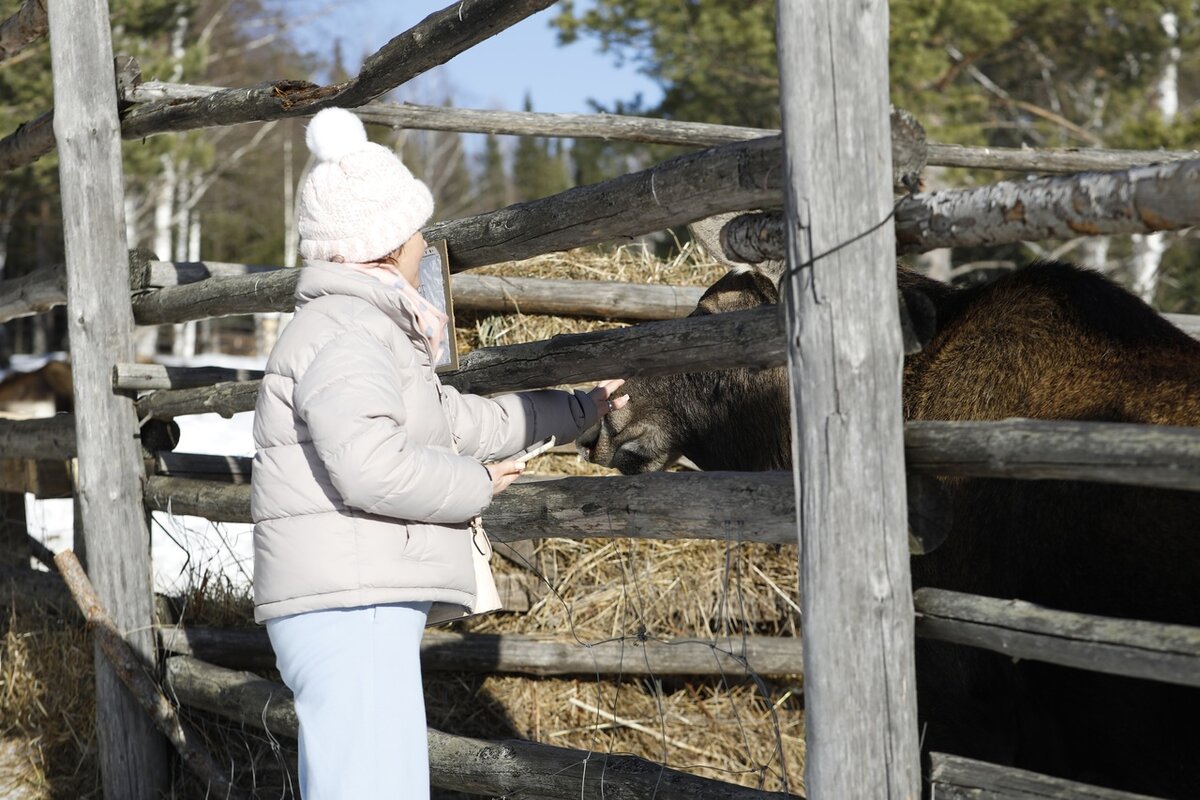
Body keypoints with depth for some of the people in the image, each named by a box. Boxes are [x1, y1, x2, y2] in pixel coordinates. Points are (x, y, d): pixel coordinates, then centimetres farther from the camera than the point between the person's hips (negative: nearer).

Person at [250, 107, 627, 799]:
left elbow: (458, 418, 32)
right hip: (350, 604, -11)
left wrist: (577, 408, 39)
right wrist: (476, 483, -8)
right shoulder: (343, 332, -10)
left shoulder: (360, 325, 25)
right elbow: (370, 464, -25)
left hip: (359, 605, 11)